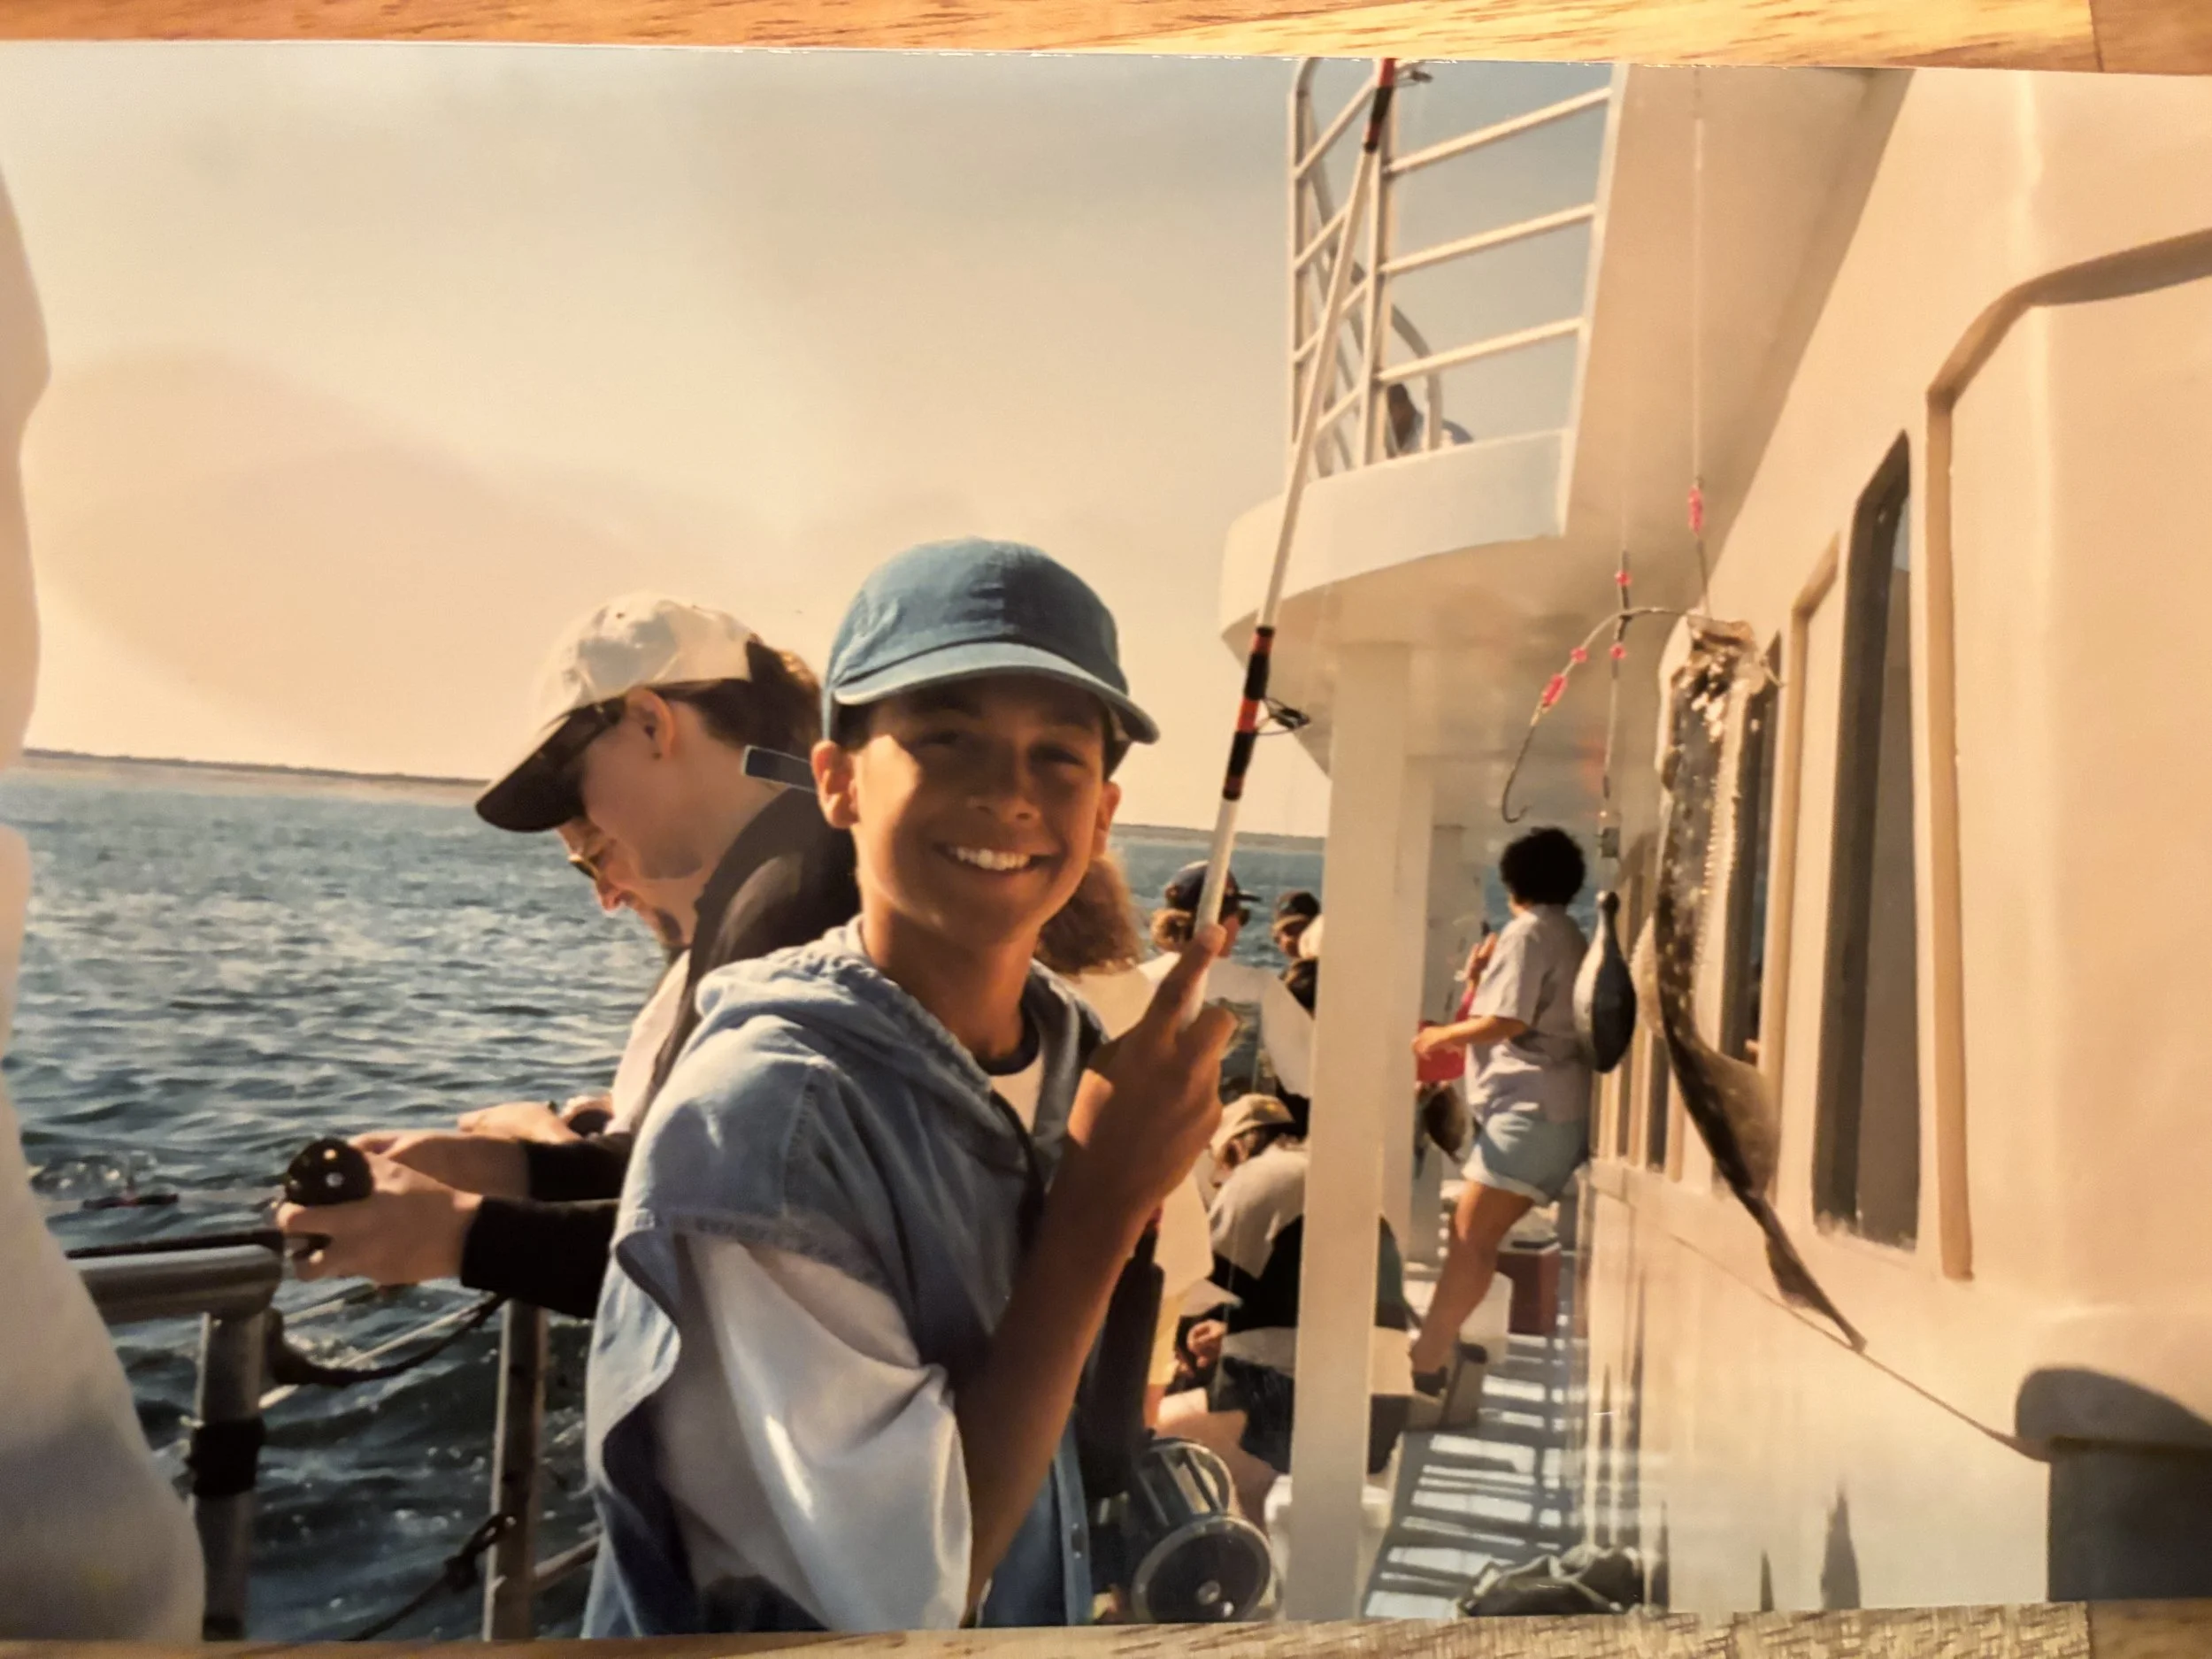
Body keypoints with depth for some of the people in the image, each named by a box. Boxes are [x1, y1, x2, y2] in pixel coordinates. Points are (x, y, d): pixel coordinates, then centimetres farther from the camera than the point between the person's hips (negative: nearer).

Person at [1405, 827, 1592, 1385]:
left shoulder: (1527, 932, -8)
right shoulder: (1569, 937, 20)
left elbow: (1509, 1021, -17)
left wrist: (1442, 1036, -5)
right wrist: (1488, 973, 13)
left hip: (1532, 1107, -10)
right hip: (1559, 1106, 10)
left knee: (1472, 1233, -12)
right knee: (1478, 1233, 8)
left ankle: (1427, 1359, -13)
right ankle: (1438, 1347, 8)